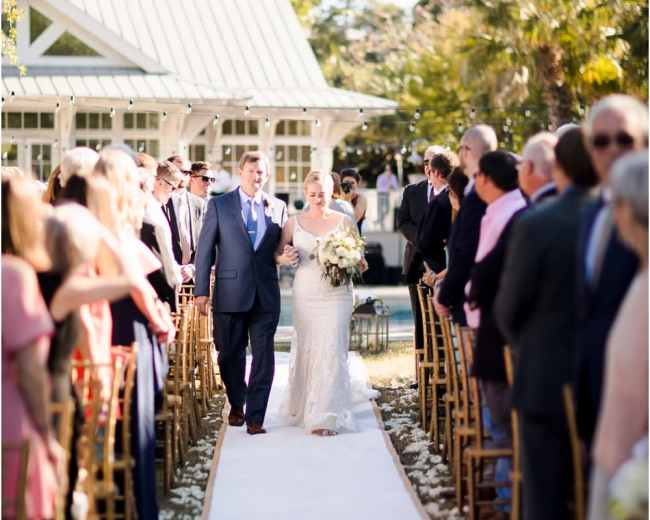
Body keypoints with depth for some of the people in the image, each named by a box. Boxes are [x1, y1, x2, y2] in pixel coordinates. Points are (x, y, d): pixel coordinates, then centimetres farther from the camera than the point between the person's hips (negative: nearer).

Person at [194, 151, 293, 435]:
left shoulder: (277, 207, 8)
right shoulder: (219, 205, 2)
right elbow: (205, 250, 1)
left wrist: (284, 257, -8)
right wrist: (201, 291, -5)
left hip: (266, 294, 1)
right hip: (230, 292, -1)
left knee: (264, 357, -2)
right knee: (230, 355, 9)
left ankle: (255, 417, 3)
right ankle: (236, 405, 31)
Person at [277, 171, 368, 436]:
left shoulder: (345, 222, 3)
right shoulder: (294, 223, 6)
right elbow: (277, 252, 12)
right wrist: (284, 257, -10)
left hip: (336, 294, -2)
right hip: (305, 295, 2)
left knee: (331, 350, -9)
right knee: (305, 350, 8)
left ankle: (325, 416, -8)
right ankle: (301, 406, 28)